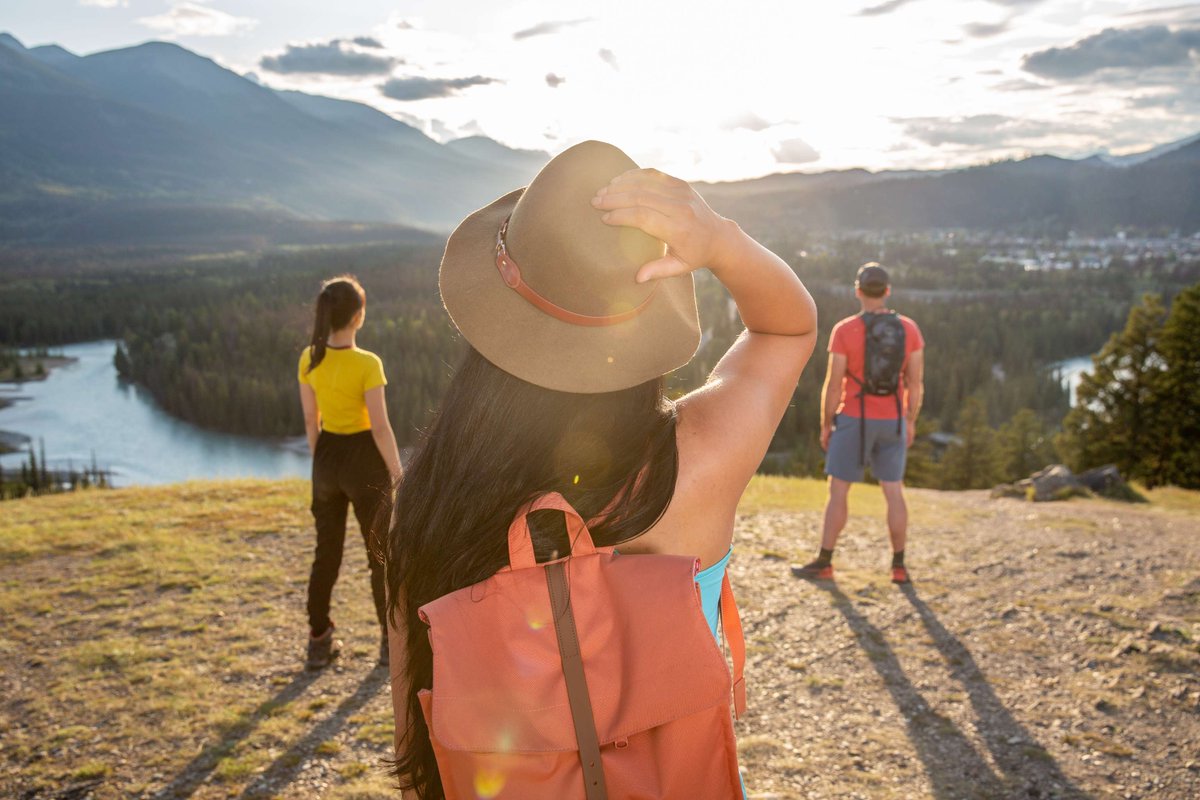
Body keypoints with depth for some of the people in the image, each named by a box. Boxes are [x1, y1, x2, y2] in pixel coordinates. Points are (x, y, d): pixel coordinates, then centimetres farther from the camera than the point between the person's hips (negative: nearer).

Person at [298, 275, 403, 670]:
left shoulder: (309, 358, -3)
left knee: (327, 551, 17)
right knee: (381, 551, 11)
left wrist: (321, 463, 18)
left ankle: (319, 641, 24)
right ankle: (392, 639, 22)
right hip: (363, 459, -5)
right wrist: (398, 476, -8)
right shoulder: (367, 364, -21)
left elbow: (310, 420, 5)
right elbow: (380, 428, -20)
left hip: (326, 457, 5)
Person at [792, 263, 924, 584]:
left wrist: (825, 425, -1)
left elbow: (833, 384, -11)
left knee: (838, 490, 4)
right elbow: (916, 382, 2)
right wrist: (910, 422, 12)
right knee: (894, 493, 11)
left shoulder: (844, 330, -12)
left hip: (854, 420, -3)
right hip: (891, 422, 3)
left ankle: (823, 563, 7)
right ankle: (899, 566, 13)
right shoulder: (909, 328, -1)